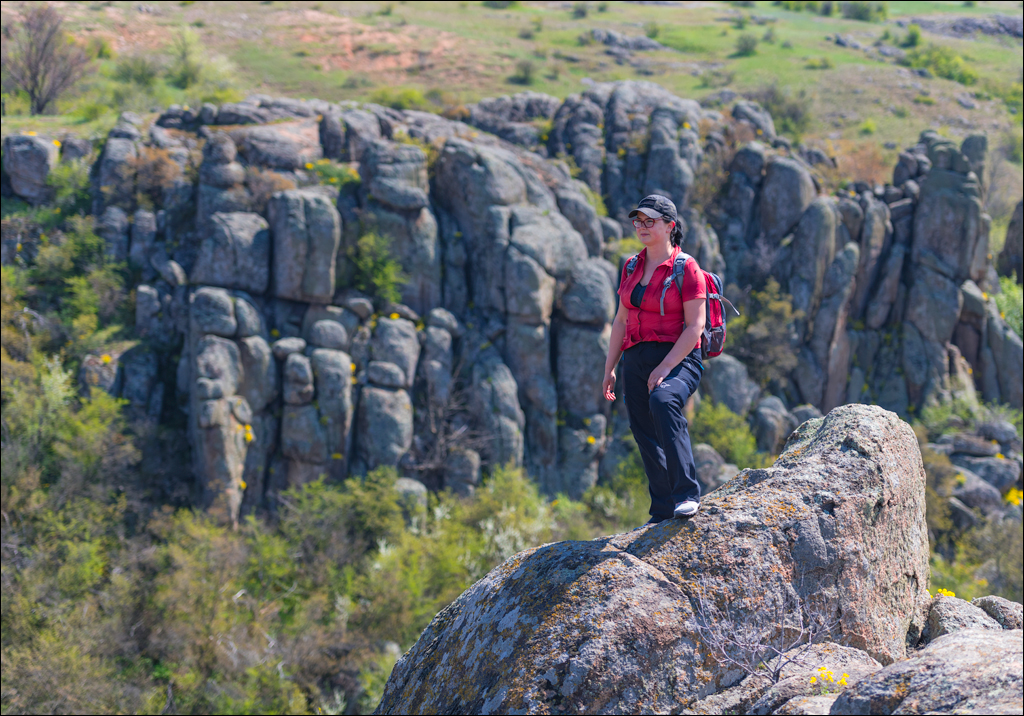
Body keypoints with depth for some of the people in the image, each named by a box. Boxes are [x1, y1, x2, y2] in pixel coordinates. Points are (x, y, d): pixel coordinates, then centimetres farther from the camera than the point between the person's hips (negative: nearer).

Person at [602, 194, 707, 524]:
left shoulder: (686, 268, -6)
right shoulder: (631, 268, 13)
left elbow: (695, 326, -12)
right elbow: (621, 320, 19)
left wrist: (665, 367, -20)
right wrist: (609, 368, 13)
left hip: (678, 358, -7)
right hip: (637, 360, 7)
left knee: (663, 401, -35)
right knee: (645, 435, 4)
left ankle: (687, 494, -35)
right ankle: (663, 512, 13)